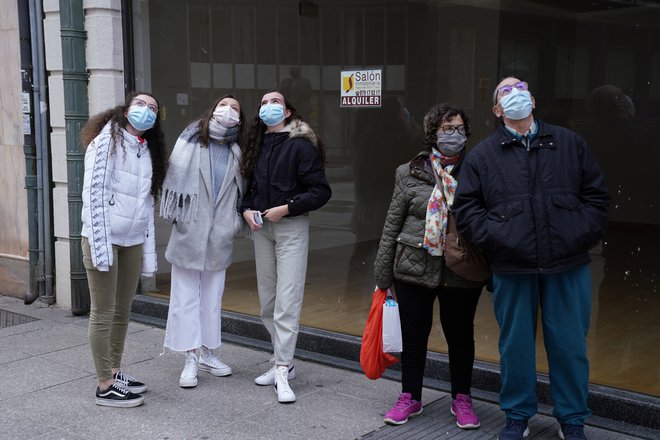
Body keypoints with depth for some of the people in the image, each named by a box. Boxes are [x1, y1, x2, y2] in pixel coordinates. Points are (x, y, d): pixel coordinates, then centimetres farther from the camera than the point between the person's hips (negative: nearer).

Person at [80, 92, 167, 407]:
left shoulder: (148, 151, 14)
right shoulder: (107, 141, -8)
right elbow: (93, 194, -15)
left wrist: (149, 251, 10)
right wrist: (100, 245, -20)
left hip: (133, 242, 7)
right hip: (104, 239, -7)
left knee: (123, 311, 14)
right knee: (103, 313, 0)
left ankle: (114, 371, 28)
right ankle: (105, 386, 7)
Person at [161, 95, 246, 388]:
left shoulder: (237, 152, 7)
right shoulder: (191, 141, -2)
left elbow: (241, 191, 11)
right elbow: (175, 176, -3)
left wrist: (236, 222, 4)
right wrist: (176, 216, -7)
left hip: (219, 235, 3)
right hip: (189, 232, -3)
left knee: (213, 296, 12)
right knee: (186, 295, 0)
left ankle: (206, 353, 24)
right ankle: (191, 358, 7)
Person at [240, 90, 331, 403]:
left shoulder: (300, 145, -8)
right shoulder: (256, 146, 11)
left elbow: (321, 191, -11)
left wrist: (285, 208, -16)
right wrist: (246, 210, -1)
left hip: (291, 227, -6)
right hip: (260, 227, 7)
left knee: (287, 302, -9)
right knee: (267, 303, 10)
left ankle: (282, 371, -5)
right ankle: (284, 362, 21)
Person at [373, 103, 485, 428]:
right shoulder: (409, 174, 0)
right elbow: (392, 226, 4)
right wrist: (383, 275, 4)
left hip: (462, 274, 0)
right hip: (414, 268, 0)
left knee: (461, 336, 12)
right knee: (414, 334, 11)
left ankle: (461, 399, 30)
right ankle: (410, 398, 29)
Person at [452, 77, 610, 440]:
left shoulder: (569, 143, 10)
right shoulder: (482, 155, 7)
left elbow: (596, 193, 9)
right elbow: (465, 206, 4)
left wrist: (583, 235, -3)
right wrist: (493, 238, -8)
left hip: (568, 265, 1)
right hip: (511, 268, 0)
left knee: (570, 344, 7)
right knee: (515, 345, 9)